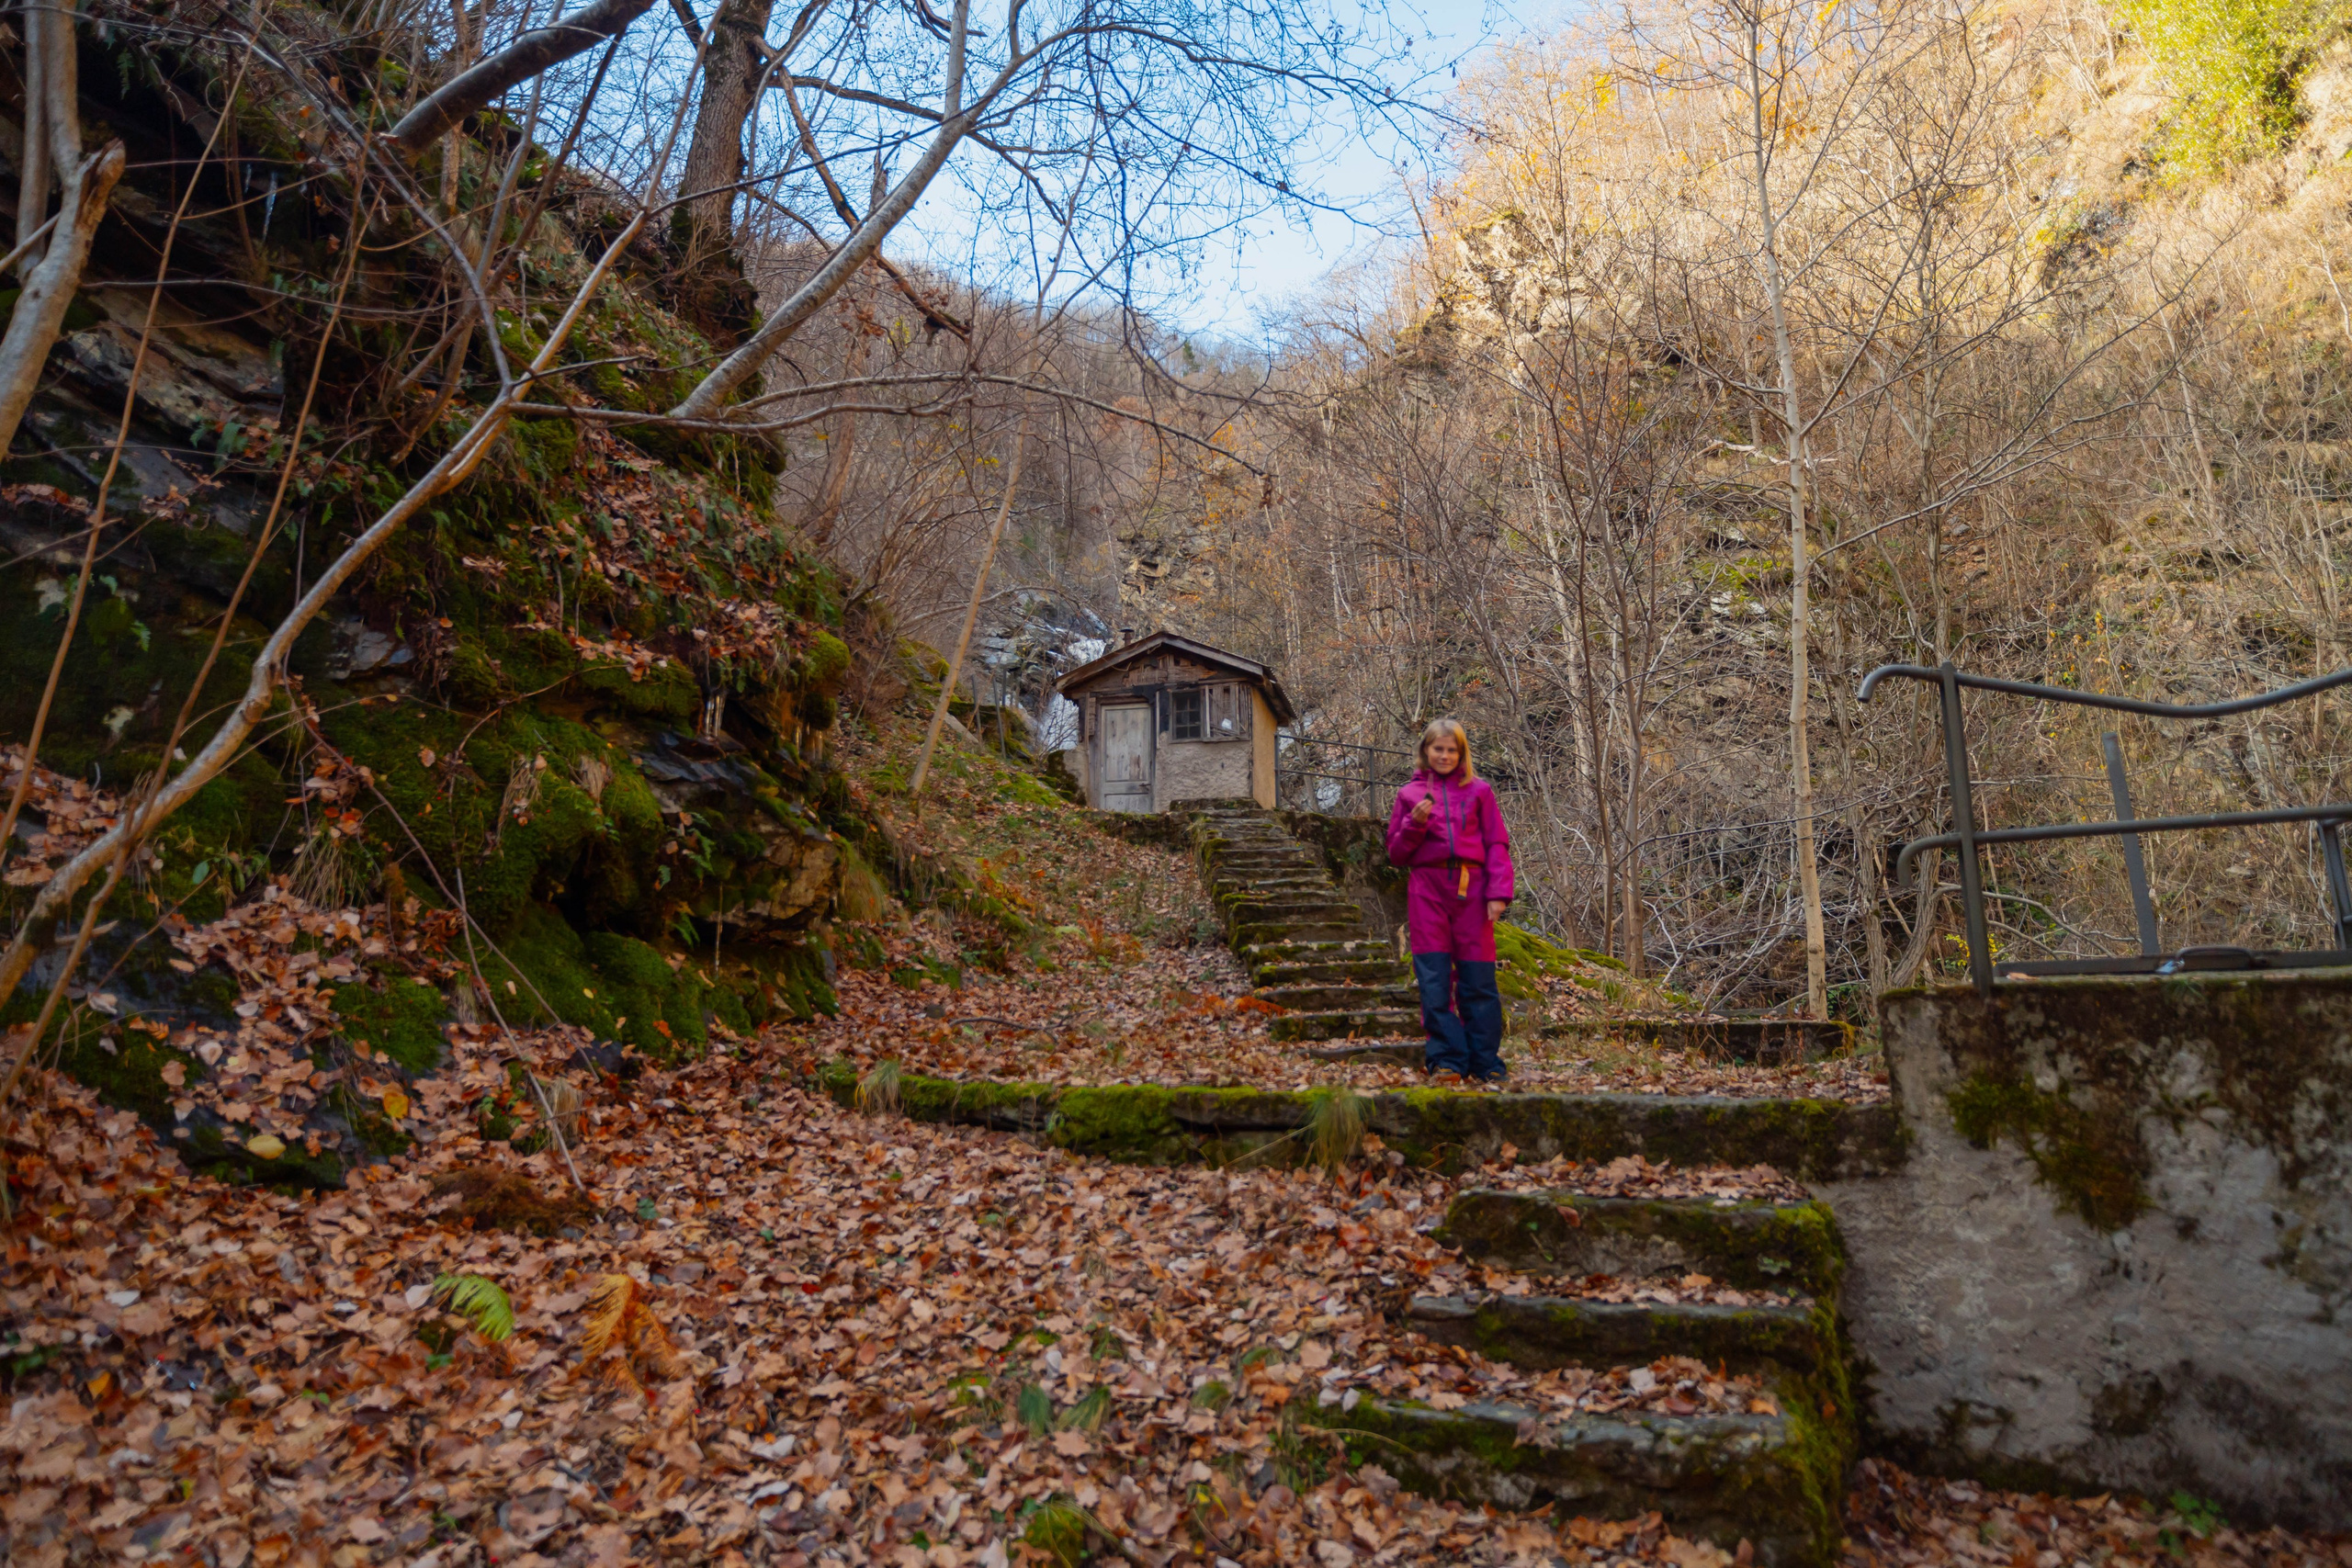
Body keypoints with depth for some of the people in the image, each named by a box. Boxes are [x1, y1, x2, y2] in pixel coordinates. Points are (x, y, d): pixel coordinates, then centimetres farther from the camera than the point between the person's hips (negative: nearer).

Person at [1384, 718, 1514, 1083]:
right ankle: (1447, 1060, 3)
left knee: (1478, 981, 0)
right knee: (1434, 980, -3)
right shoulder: (1410, 794, 13)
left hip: (1470, 889, 0)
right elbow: (1396, 854, 13)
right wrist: (1414, 824, -6)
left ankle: (1486, 1064, 7)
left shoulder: (1478, 791, 12)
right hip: (1427, 891, 1)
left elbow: (1497, 844, 7)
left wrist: (1499, 892, -6)